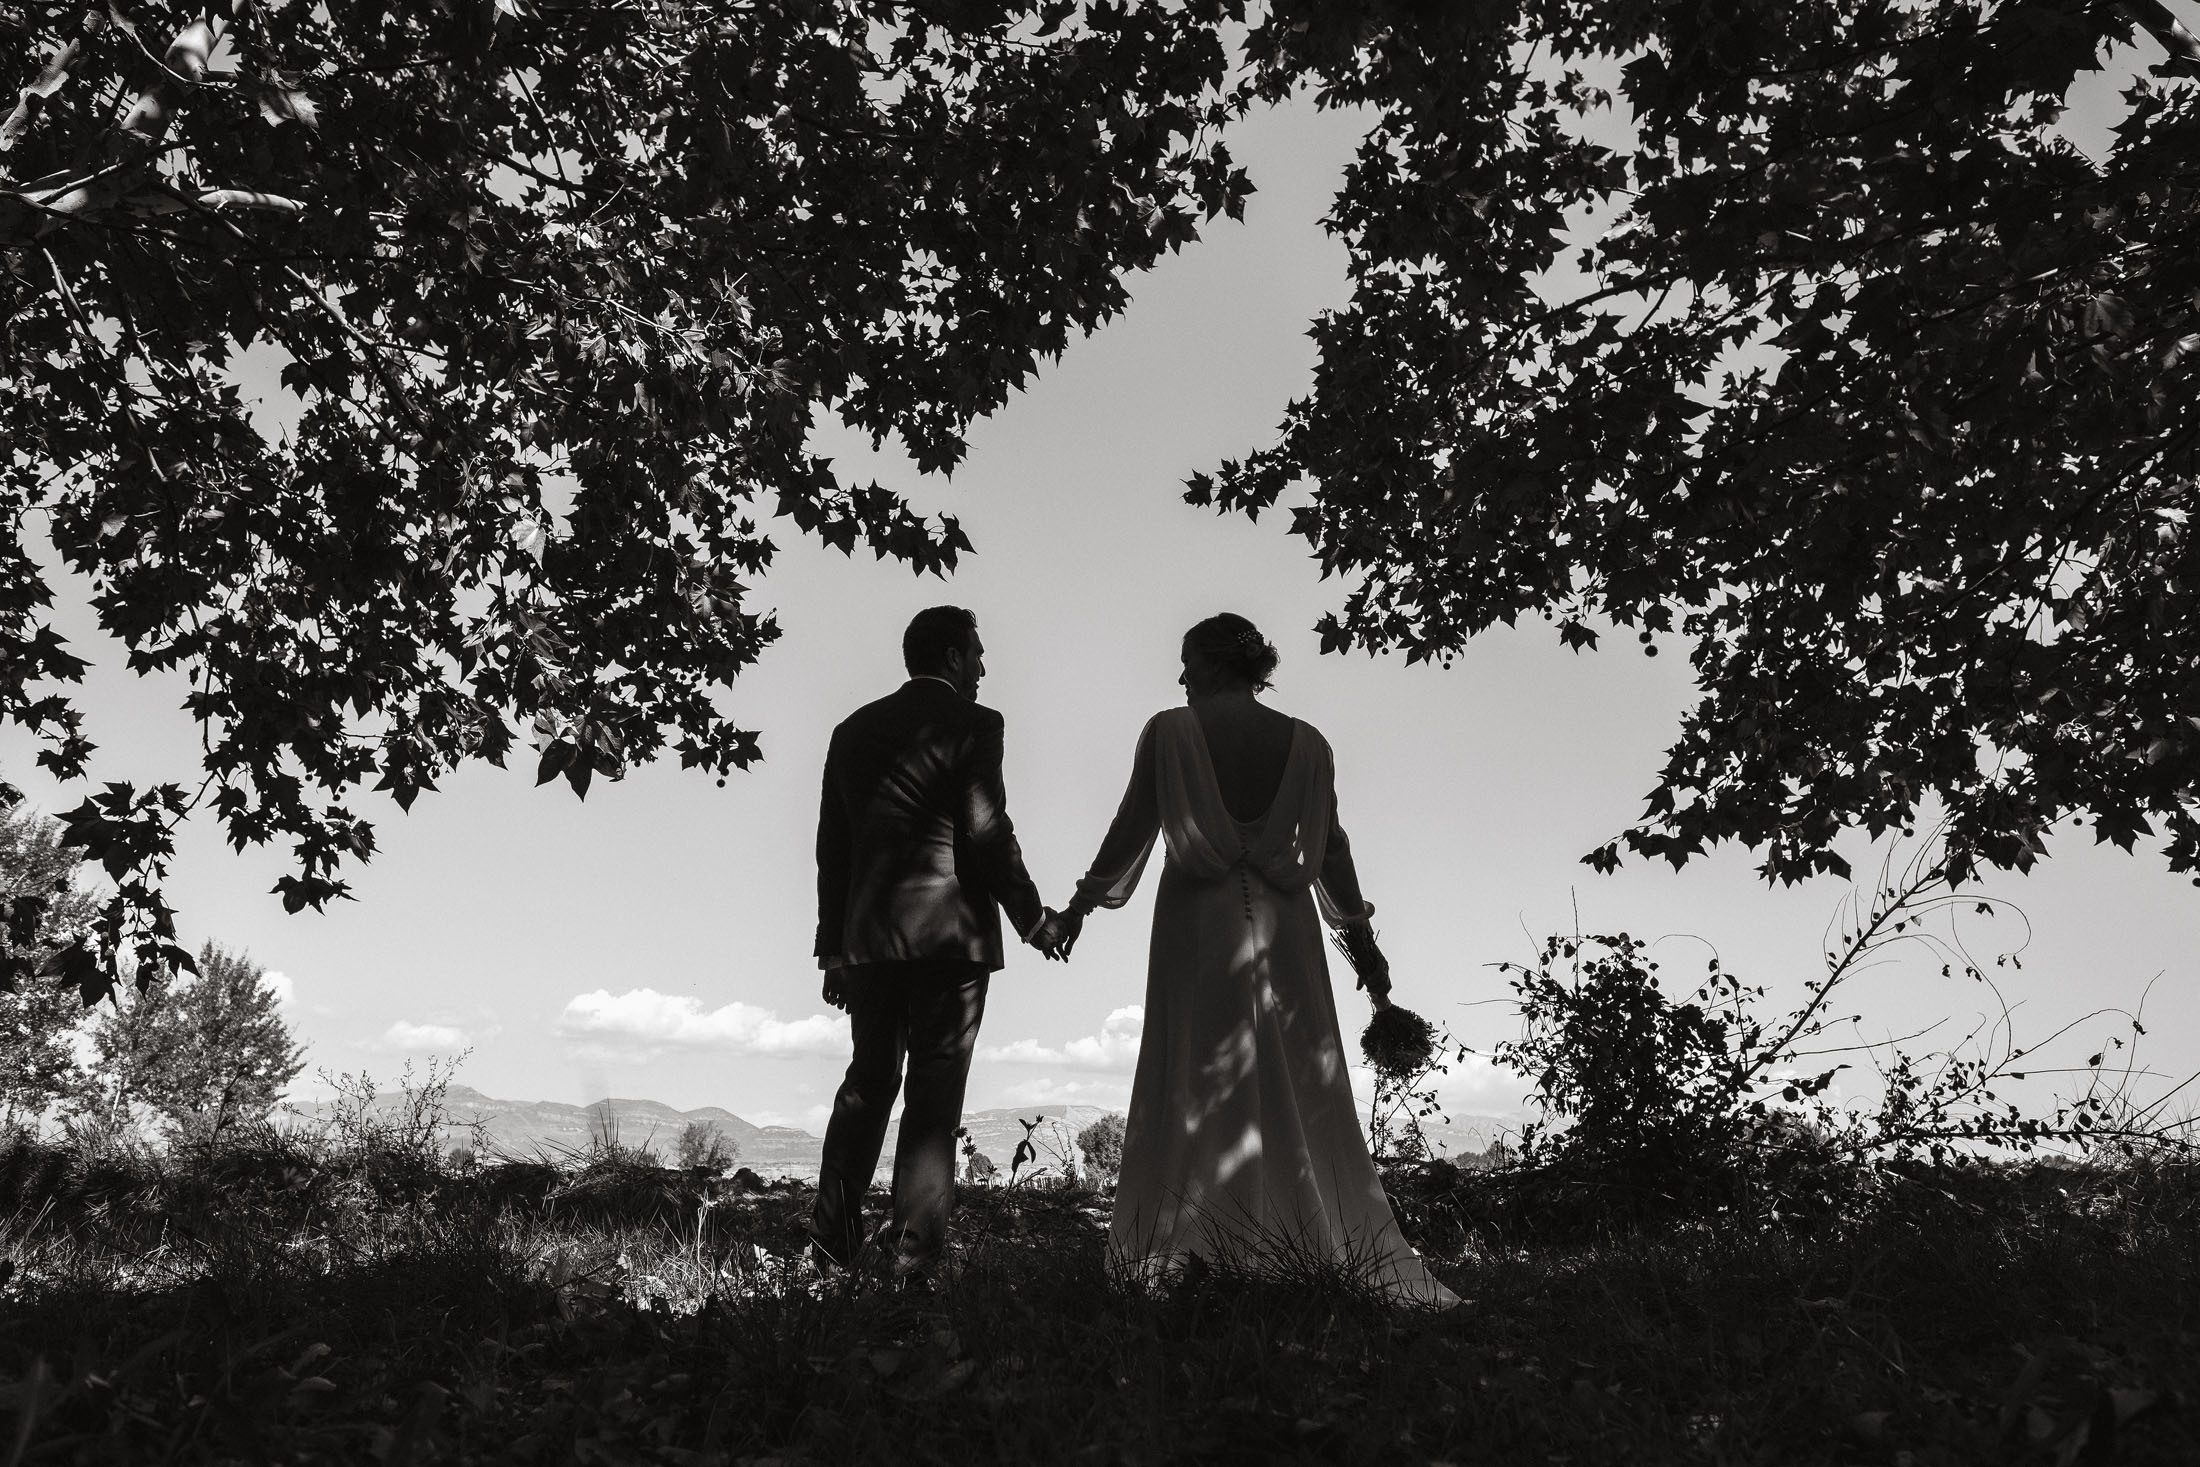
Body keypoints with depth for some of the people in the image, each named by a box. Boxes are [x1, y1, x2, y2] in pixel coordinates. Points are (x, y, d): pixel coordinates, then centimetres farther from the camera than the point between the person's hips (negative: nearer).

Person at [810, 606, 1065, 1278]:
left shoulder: (853, 729, 14)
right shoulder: (973, 724, -4)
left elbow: (832, 845, 13)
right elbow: (987, 832, -10)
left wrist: (834, 949, 17)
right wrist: (1032, 916, 1)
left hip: (867, 932, 6)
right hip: (951, 927, -5)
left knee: (868, 1079, 15)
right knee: (935, 1089, 1)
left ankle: (834, 1235, 15)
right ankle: (910, 1248, 1)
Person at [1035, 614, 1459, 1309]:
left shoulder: (1168, 731, 0)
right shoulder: (1304, 742, 7)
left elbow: (1131, 828, -1)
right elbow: (1330, 847, 9)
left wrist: (1078, 908, 7)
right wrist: (1361, 936, 16)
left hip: (1197, 919, -2)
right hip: (1283, 924, 2)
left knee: (1196, 1091, 0)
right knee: (1303, 1089, 6)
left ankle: (1181, 1263, -2)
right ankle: (1348, 1255, 6)